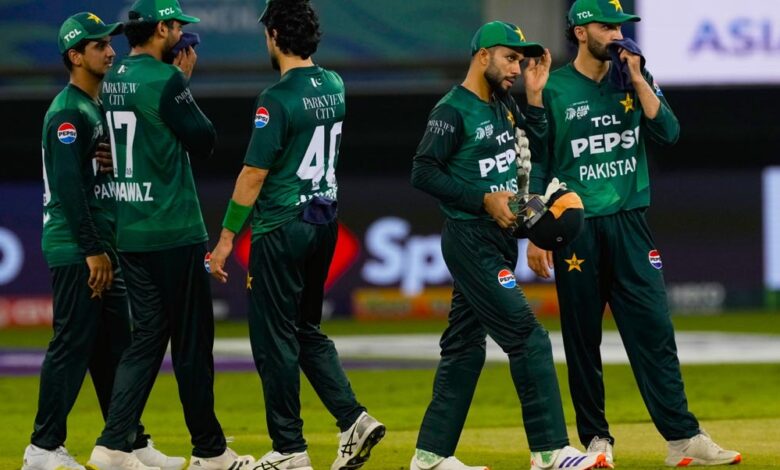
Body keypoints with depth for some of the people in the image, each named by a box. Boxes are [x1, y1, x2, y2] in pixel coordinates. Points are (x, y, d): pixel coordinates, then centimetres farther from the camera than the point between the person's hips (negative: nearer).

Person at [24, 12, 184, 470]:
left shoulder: (99, 107, 17)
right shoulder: (68, 112, -13)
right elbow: (68, 186, -20)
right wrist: (93, 251, -21)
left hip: (99, 247, 10)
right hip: (75, 248, -10)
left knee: (115, 346, 11)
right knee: (73, 345, -8)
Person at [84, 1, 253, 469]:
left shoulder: (114, 81, 11)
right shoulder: (165, 81, -15)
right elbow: (204, 141, -8)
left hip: (129, 232, 8)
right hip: (174, 233, -8)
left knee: (148, 337, 9)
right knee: (192, 341, 2)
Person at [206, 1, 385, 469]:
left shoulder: (278, 98, -17)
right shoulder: (334, 87, 5)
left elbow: (254, 175, -16)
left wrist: (227, 237, -11)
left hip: (282, 228, -8)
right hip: (325, 222, 8)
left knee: (275, 338, 1)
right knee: (307, 329, 18)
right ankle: (353, 418, 4)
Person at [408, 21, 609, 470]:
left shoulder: (505, 105, 13)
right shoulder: (453, 111, -12)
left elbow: (539, 146, 17)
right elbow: (424, 172, -17)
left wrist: (535, 96, 6)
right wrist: (484, 199, -19)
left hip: (500, 239, 9)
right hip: (471, 241, -9)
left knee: (465, 348, 11)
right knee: (527, 336, -14)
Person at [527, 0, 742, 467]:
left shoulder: (634, 79, 10)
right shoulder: (554, 91, 0)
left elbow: (668, 131, -3)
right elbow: (537, 167, 1)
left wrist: (638, 80, -8)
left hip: (631, 224, 2)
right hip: (577, 231, -2)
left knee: (654, 330, -4)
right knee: (582, 338, 3)